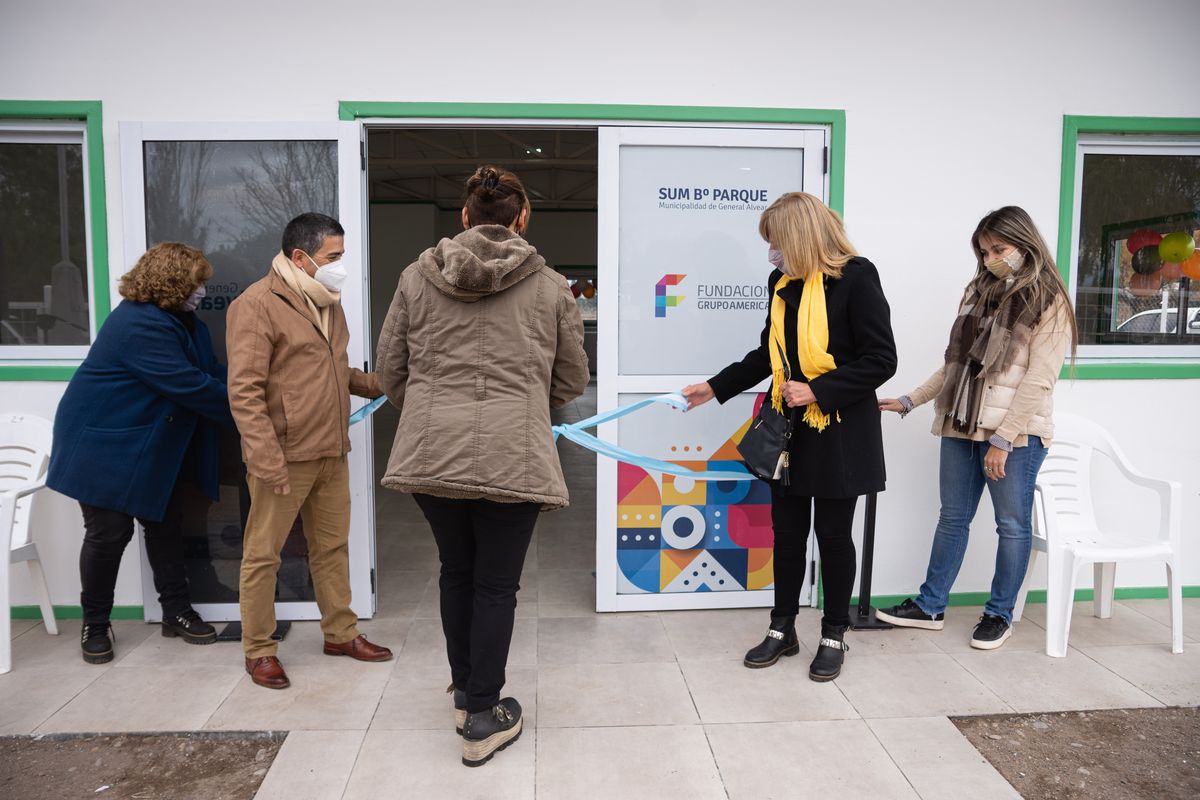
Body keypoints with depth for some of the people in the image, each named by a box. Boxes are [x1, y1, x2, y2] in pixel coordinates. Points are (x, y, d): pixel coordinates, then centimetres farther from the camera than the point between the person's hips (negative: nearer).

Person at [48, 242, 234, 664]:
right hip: (106, 445, -9)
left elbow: (207, 372, 4)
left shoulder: (184, 322, 5)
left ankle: (177, 610, 21)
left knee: (165, 523, 11)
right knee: (109, 532, 0)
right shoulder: (140, 325, -27)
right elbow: (188, 386, -30)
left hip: (155, 446, 9)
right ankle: (94, 623, 18)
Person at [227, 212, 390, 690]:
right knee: (263, 554, 5)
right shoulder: (257, 305, -12)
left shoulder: (327, 302, 15)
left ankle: (341, 633, 30)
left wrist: (373, 383, 7)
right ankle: (258, 650, 19)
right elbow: (244, 391, -17)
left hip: (331, 453, 8)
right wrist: (267, 460, -22)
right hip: (284, 457, -8)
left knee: (332, 546, 16)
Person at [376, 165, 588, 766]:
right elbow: (572, 382, 10)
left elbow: (390, 368, 8)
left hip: (431, 453, 3)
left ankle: (464, 692, 37)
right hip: (513, 457, -2)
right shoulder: (550, 287, 1)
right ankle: (483, 718, 20)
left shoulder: (417, 277, 4)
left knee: (456, 572, 21)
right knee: (496, 584, 10)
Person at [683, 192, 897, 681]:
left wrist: (818, 390, -20)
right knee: (787, 531, 13)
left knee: (832, 533, 7)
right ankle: (782, 629, 28)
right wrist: (715, 388, 13)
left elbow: (881, 361, -15)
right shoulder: (783, 283, 7)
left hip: (840, 433, -6)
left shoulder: (856, 277, -13)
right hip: (789, 429, 6)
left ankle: (834, 635, 26)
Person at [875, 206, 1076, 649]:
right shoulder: (979, 293, 12)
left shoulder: (1048, 303, -5)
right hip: (961, 428, 6)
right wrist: (909, 401, 8)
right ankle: (929, 606, 22)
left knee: (1012, 525, 6)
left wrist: (1003, 439, -17)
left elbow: (1037, 381, -12)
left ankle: (1000, 615, 20)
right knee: (953, 518, 12)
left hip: (1016, 434, -6)